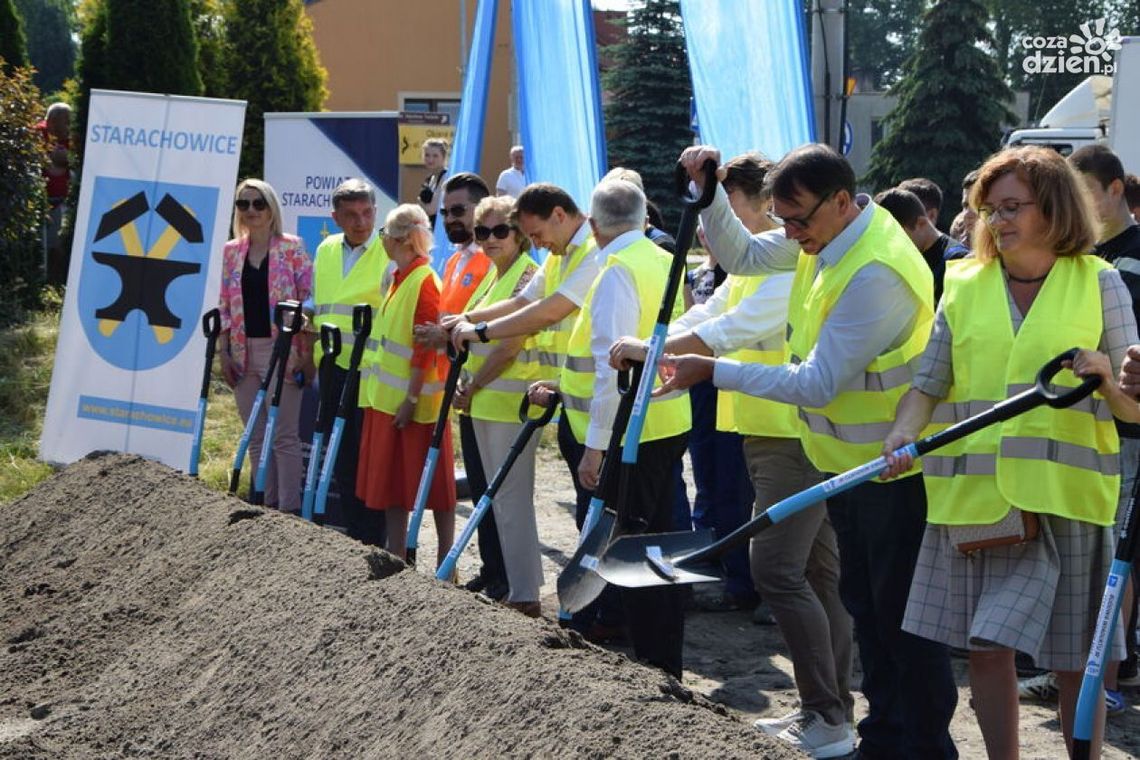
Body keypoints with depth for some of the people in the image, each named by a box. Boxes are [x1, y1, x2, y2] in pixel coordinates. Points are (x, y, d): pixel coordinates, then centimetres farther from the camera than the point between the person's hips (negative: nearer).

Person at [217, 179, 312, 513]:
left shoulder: (292, 248, -3)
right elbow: (224, 305, 12)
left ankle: (289, 510, -1)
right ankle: (266, 505, 16)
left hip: (281, 351, -5)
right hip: (244, 353, 5)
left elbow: (308, 301, -5)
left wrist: (306, 352, -11)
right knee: (256, 437, 8)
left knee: (284, 436, -5)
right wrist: (224, 352, 6)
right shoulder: (232, 251, 10)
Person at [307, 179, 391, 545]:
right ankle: (352, 538, 20)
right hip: (333, 365, 6)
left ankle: (371, 545, 4)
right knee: (341, 455, 11)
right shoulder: (325, 250, 13)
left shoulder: (390, 253, -6)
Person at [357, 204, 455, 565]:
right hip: (387, 396, 9)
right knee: (390, 478, 12)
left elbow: (426, 347, -18)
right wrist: (382, 393, 16)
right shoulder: (399, 279, 14)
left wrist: (411, 399, -20)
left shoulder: (424, 282, -14)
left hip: (413, 400, -9)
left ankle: (445, 563, 6)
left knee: (432, 482, -1)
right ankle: (395, 558, 19)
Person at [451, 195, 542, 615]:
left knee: (511, 498, -8)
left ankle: (524, 595, -4)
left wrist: (472, 388, -10)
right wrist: (466, 385, 4)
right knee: (496, 496, 13)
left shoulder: (527, 277, -13)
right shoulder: (494, 277, 16)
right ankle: (513, 582, 21)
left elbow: (511, 345, -17)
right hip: (484, 402, 10)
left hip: (511, 401, -10)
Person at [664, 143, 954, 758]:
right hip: (848, 459, 10)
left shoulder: (875, 273, -29)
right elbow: (741, 256, 15)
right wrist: (709, 192, -1)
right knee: (864, 602, 18)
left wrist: (711, 371, -24)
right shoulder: (828, 236, 2)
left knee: (903, 615, -2)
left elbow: (817, 384, -28)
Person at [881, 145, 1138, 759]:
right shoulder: (964, 284, 9)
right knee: (984, 646, 5)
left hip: (1063, 494, -2)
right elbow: (929, 383, 6)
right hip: (973, 493, 3)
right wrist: (904, 433, -13)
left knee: (1074, 657, 2)